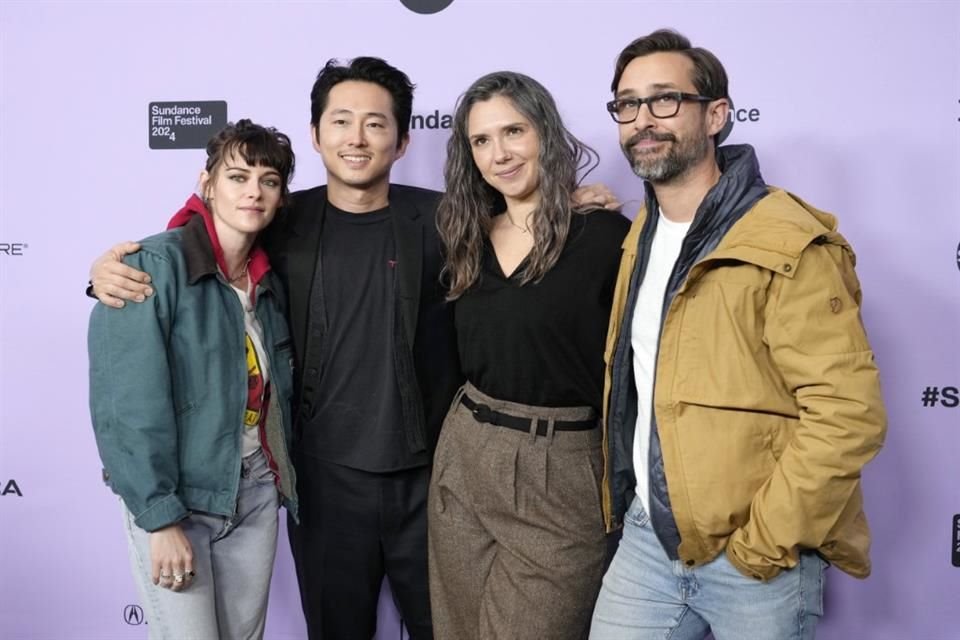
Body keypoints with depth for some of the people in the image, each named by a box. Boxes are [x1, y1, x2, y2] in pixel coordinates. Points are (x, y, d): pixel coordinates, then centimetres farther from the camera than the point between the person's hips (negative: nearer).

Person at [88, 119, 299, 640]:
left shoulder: (267, 280, 6)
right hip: (175, 498, -6)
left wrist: (280, 479, 4)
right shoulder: (155, 267, -15)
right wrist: (161, 517, -19)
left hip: (256, 491, 6)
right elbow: (128, 405, -19)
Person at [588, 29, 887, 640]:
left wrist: (762, 544, -17)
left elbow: (848, 413, -20)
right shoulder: (641, 236, 8)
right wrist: (623, 500, 11)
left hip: (755, 562, -6)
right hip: (647, 537, 6)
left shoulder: (790, 245, -16)